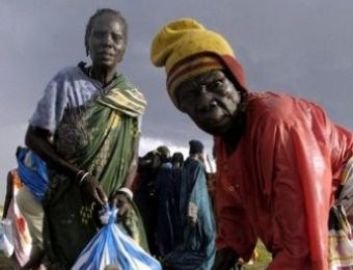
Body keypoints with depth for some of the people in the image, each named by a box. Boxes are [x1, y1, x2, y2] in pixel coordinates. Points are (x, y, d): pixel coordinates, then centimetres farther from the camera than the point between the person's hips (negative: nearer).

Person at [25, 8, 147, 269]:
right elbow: (35, 139, -7)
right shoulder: (66, 82, -6)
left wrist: (125, 192, -8)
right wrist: (81, 177, -15)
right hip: (72, 202, -4)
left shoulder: (133, 98, 5)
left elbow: (132, 152, 10)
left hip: (114, 203, 4)